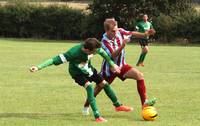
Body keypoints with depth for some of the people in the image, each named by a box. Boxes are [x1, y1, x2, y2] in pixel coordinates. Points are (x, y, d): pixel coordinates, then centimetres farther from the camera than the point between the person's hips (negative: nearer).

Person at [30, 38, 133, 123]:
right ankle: (97, 116, -25)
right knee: (89, 86, -27)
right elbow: (57, 59, -43)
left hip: (88, 69, 6)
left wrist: (112, 64, 6)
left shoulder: (93, 47, -27)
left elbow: (102, 52, -4)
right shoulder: (74, 52, -42)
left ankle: (118, 105, 33)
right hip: (77, 72, -6)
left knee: (104, 83, 10)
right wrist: (38, 67, -48)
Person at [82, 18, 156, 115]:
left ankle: (144, 102, -16)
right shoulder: (105, 41, -27)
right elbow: (113, 55, -36)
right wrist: (122, 46, -51)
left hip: (121, 66, 4)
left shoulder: (119, 31, -13)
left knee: (139, 75, -15)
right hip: (109, 68, -4)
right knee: (98, 89, 7)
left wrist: (144, 34, -22)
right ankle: (86, 106, 34)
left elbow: (132, 34, -5)